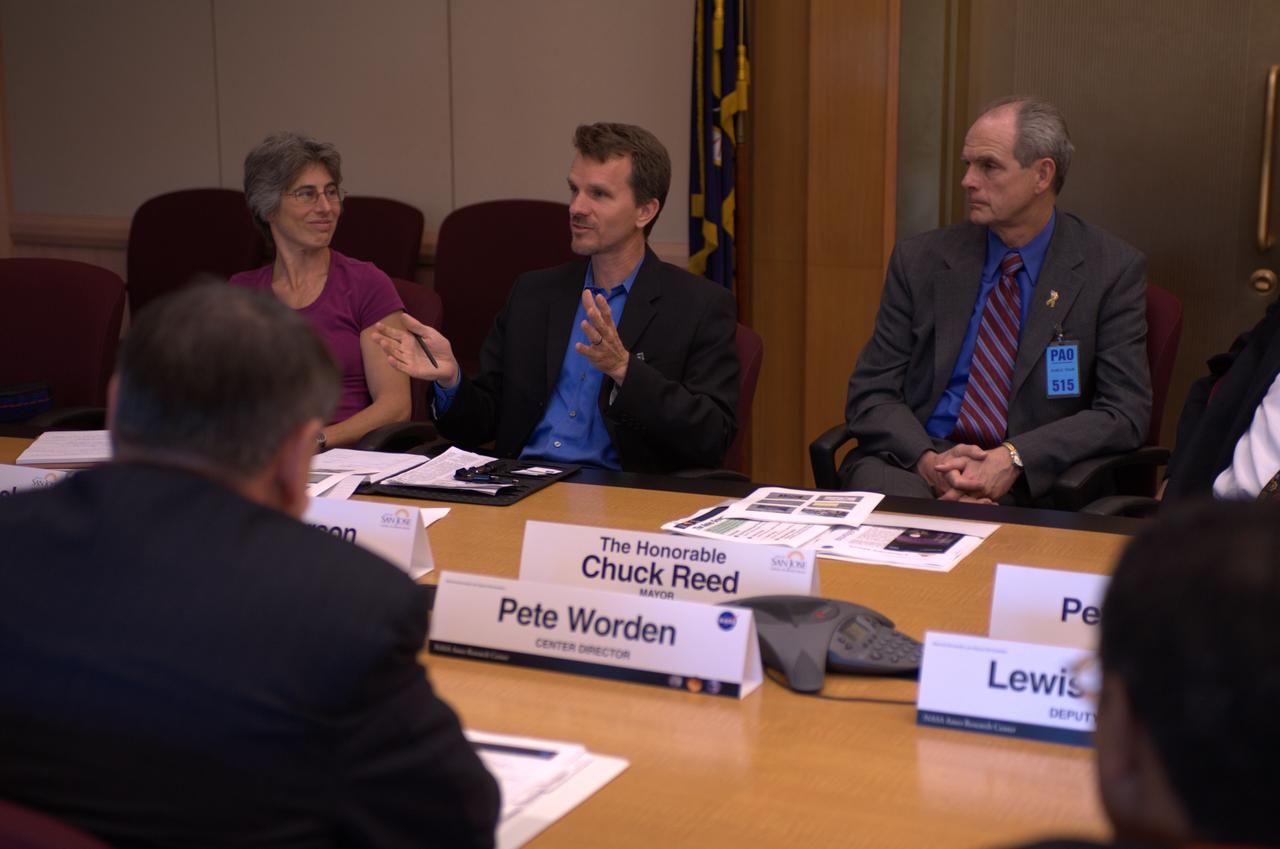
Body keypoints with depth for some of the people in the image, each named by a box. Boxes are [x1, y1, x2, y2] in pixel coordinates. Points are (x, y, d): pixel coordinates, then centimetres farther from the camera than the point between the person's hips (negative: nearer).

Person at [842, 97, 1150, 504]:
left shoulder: (1113, 270, 2)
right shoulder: (920, 259, 8)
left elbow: (1124, 413, -4)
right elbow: (871, 394, 5)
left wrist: (1014, 459, -18)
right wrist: (928, 460, -16)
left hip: (1030, 483, -1)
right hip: (912, 466, 1)